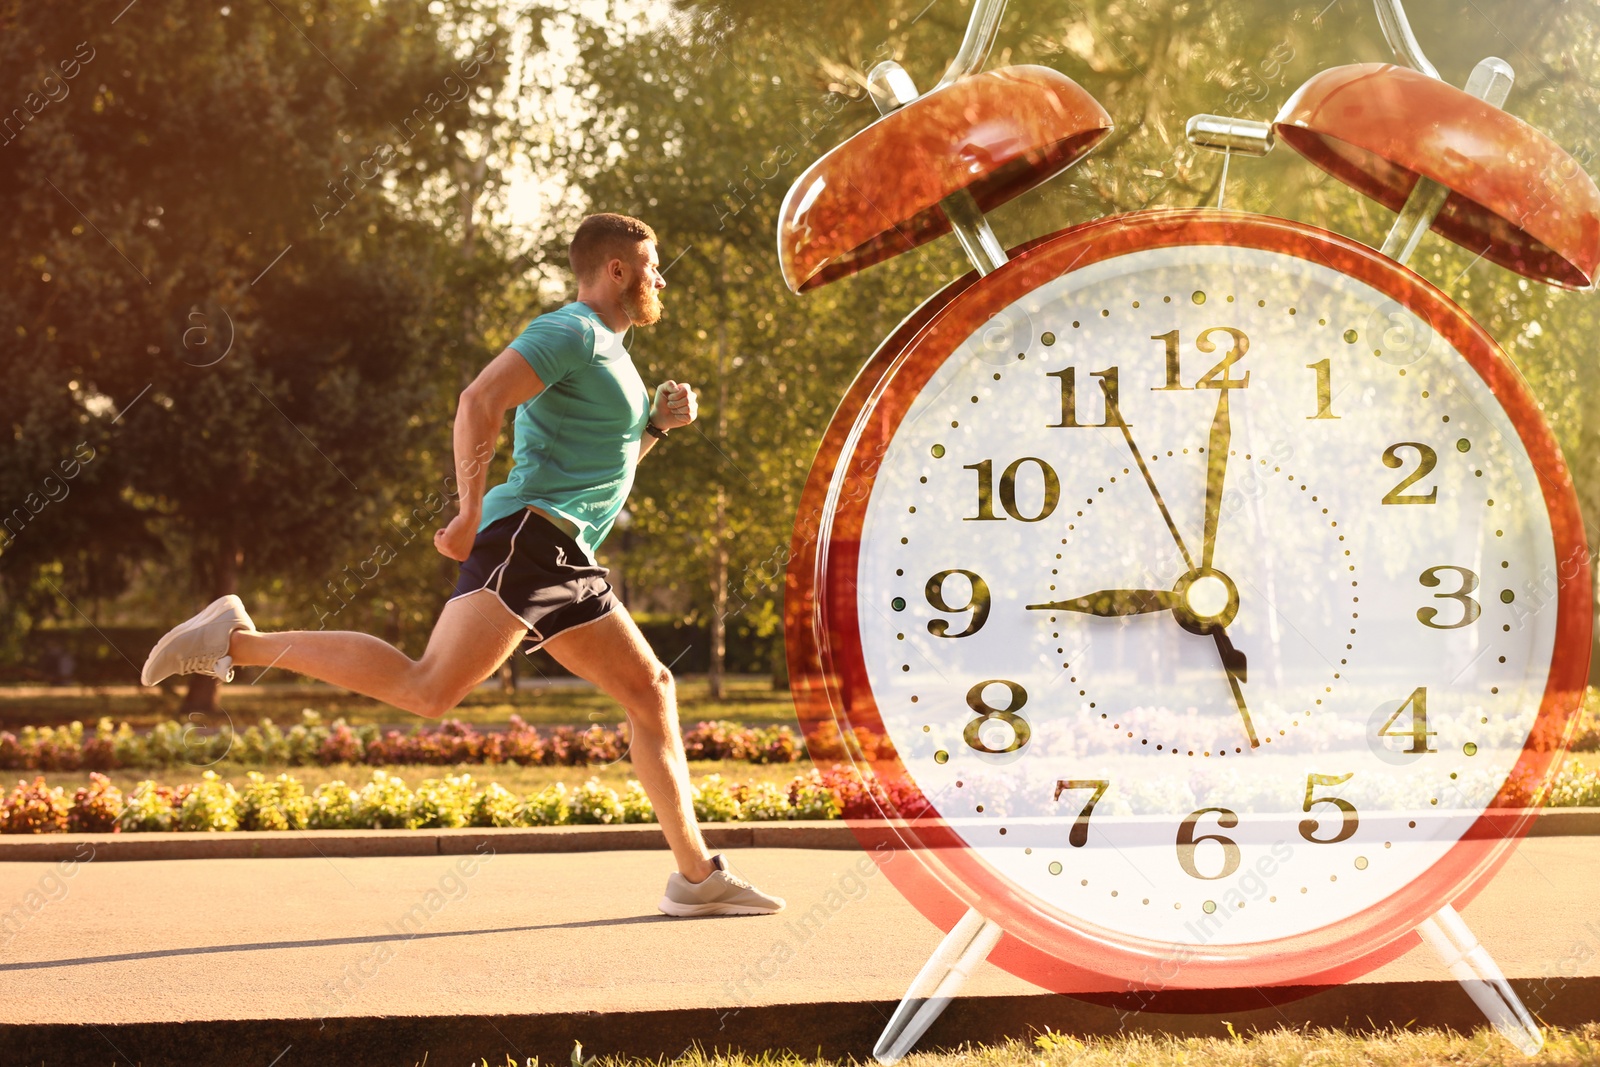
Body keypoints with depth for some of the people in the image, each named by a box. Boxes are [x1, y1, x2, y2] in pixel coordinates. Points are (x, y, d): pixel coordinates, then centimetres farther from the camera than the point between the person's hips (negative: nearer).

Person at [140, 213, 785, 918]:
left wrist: (659, 423, 19)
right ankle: (238, 642, -19)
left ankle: (697, 877, 14)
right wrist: (471, 514, -22)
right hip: (529, 536, -10)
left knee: (651, 693, 10)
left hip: (568, 566, 10)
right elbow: (479, 401, -19)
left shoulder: (608, 350, 26)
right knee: (430, 689, -24)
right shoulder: (570, 332, -5)